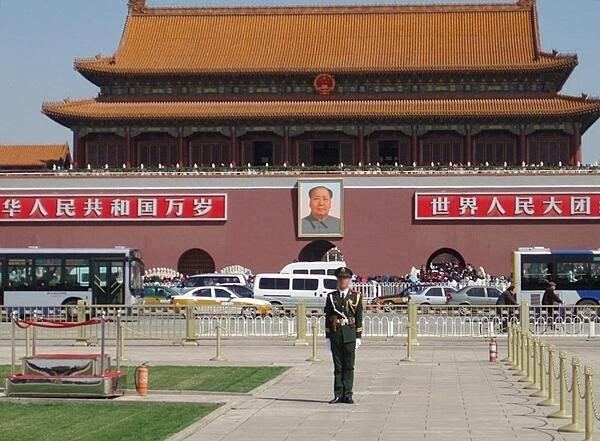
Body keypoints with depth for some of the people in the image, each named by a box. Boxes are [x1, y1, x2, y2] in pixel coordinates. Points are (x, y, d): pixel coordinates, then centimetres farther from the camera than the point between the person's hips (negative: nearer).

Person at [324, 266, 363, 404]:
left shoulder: (356, 296, 5)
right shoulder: (331, 297, 8)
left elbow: (359, 318, 3)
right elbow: (327, 318, 8)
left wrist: (358, 336, -2)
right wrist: (328, 337, 3)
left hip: (350, 335, -1)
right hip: (335, 334, 1)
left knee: (349, 366, 1)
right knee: (338, 367, 4)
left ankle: (347, 395, 5)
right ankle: (338, 395, 7)